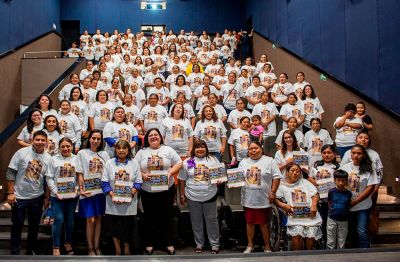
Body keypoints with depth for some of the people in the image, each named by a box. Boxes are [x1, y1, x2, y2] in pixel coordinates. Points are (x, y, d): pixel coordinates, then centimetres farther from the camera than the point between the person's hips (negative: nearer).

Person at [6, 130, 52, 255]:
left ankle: (31, 250, 29)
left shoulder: (48, 158, -1)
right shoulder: (22, 153, -9)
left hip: (37, 197, 3)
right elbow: (10, 173, -8)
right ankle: (15, 252, 24)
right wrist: (10, 192, -11)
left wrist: (46, 197, 5)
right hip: (19, 197, -3)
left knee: (34, 225, 13)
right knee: (17, 225, 8)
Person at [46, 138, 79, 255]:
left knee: (70, 220, 10)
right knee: (59, 219, -5)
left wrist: (77, 189, -7)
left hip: (72, 195, 2)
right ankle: (56, 246, 7)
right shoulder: (54, 159, 1)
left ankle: (68, 242, 28)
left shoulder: (76, 159, 5)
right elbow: (49, 178, -1)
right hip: (57, 196, -2)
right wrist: (56, 191, -9)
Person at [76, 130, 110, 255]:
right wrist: (81, 189, -9)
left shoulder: (104, 154, 10)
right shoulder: (82, 153, 2)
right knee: (90, 220, -3)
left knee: (98, 218, 8)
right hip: (88, 191, -3)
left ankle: (96, 246, 19)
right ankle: (90, 248, 13)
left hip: (101, 191, 3)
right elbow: (80, 174, -1)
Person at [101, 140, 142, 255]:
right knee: (115, 226, 8)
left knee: (128, 227, 8)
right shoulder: (109, 163, 3)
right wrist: (112, 194, -14)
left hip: (129, 202, 0)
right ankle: (117, 250, 25)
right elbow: (104, 182, -1)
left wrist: (131, 193, -15)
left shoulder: (134, 163, 4)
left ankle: (126, 248, 29)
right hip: (113, 202, 0)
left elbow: (138, 182, 0)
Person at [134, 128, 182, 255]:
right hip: (147, 191, 1)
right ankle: (149, 243, 25)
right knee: (150, 218, 10)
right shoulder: (142, 152, 6)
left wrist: (170, 173, -12)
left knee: (166, 217, 7)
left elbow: (179, 163, 3)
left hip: (167, 190, -1)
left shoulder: (168, 150, 4)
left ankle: (167, 242, 22)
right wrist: (143, 175, -13)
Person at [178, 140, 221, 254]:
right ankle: (199, 243, 28)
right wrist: (182, 195, 4)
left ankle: (215, 243, 23)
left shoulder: (213, 160, 1)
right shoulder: (187, 162, 1)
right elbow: (182, 180, 5)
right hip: (192, 197, 1)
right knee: (196, 221, 12)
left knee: (212, 220, 9)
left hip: (210, 196, 0)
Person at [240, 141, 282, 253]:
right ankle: (250, 245, 27)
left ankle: (267, 246, 21)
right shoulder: (243, 162, 9)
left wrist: (273, 192, -11)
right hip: (248, 199, 3)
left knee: (264, 223, 6)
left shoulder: (269, 161, -3)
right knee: (250, 222, 12)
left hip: (263, 199, -3)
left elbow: (276, 177, -5)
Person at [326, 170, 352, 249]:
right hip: (332, 219, -1)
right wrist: (333, 211, -2)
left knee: (341, 242, 11)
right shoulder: (331, 191, -6)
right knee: (331, 241, 6)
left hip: (343, 220, 1)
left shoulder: (348, 193, -3)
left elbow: (348, 206, 8)